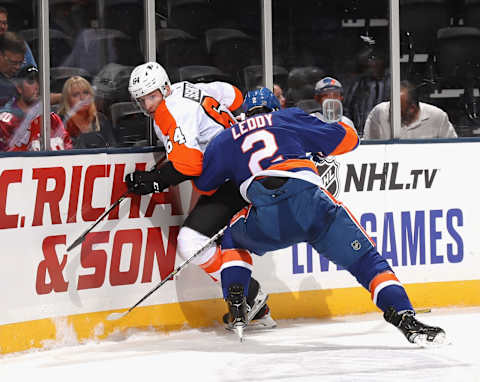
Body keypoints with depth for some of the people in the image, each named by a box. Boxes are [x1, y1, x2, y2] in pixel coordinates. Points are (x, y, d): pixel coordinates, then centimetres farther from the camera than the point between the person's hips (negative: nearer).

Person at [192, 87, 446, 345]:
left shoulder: (225, 140, 29)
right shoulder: (290, 118, 26)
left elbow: (203, 185, 38)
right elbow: (347, 138, 27)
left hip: (266, 219, 1)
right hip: (312, 205, -1)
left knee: (234, 237, 34)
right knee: (365, 258, 6)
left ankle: (236, 308, 20)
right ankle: (404, 317, -14)